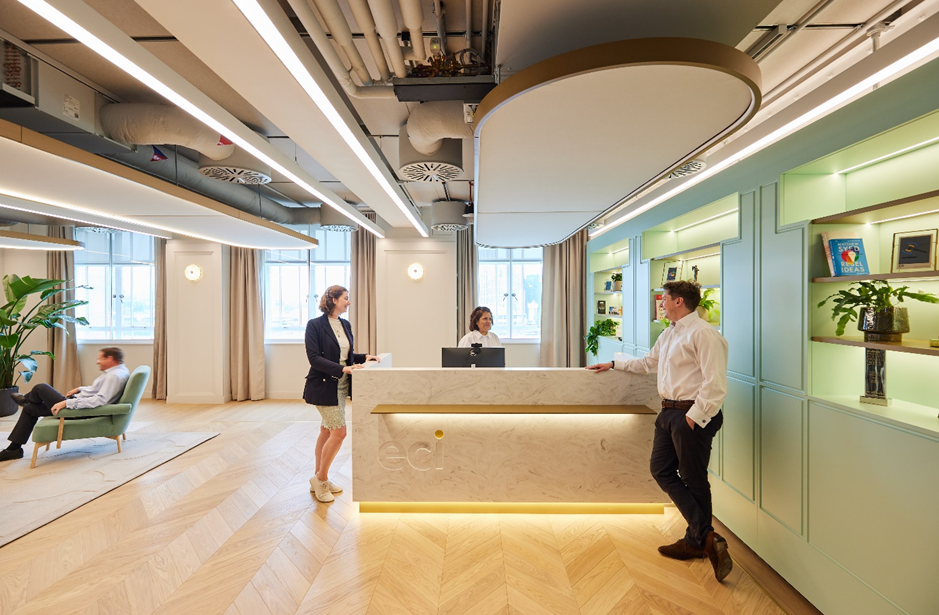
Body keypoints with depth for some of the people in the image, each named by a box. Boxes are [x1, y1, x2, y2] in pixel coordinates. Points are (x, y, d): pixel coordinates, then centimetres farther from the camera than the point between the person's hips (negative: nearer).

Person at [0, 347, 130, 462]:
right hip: (78, 402, 11)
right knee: (30, 408, 20)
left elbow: (99, 400, -34)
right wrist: (80, 389, 13)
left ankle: (25, 400, 38)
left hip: (78, 410, -11)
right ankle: (14, 448, 29)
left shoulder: (115, 376, -25)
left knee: (40, 387, 0)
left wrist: (66, 403, -29)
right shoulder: (116, 370, 8)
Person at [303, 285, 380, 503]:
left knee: (327, 432, 16)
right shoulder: (315, 325, -12)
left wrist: (364, 357, -2)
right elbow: (314, 358, -19)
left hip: (341, 387, 7)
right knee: (339, 432, -7)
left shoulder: (345, 325, 8)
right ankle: (320, 479, 14)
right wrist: (342, 369, -26)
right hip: (324, 386, -7)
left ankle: (319, 480, 30)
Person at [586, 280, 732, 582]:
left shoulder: (702, 333, -13)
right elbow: (648, 363, 31)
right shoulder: (668, 334, 16)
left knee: (694, 480, 2)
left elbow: (715, 384, -19)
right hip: (669, 411, 10)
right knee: (661, 469, 8)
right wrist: (613, 364, 32)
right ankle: (706, 537, 16)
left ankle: (698, 541, 19)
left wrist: (693, 417, -19)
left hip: (692, 415, -9)